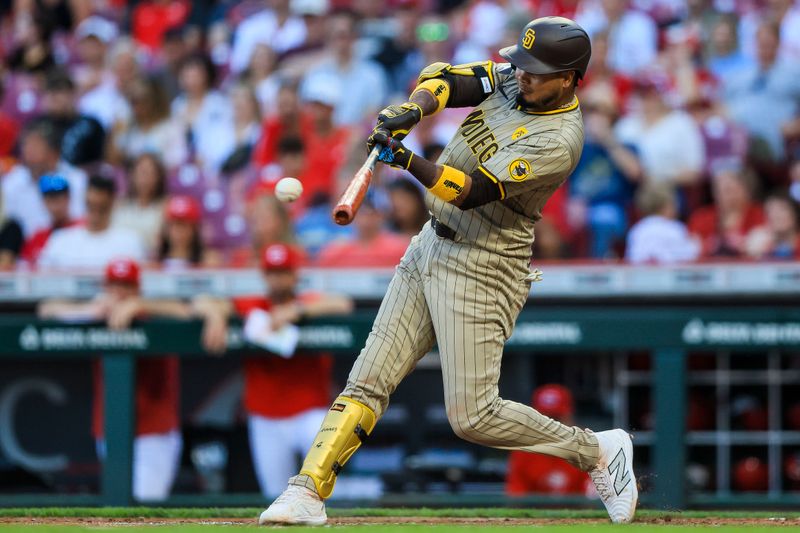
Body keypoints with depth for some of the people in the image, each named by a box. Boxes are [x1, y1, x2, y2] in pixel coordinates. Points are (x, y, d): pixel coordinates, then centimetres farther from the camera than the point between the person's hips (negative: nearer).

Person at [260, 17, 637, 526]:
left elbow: (470, 192, -27)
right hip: (431, 249, 8)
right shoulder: (513, 78, 2)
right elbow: (442, 78, -2)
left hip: (482, 269, -8)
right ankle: (307, 493, -1)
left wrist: (407, 160, -38)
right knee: (368, 380, 0)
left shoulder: (559, 141, -22)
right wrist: (413, 110, -23)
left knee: (473, 417, -8)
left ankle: (598, 450, 8)